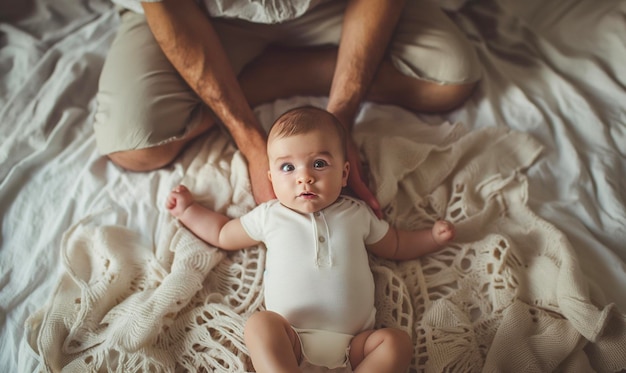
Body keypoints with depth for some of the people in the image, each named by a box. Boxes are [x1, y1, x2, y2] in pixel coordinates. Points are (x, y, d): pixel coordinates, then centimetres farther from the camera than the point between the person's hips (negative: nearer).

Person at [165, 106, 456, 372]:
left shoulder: (358, 214, 13)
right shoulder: (269, 216, 11)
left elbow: (396, 246, 27)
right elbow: (223, 234, 26)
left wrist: (433, 236, 14)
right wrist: (187, 208, 25)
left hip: (353, 342, 2)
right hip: (290, 341, -1)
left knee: (397, 342, -22)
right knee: (259, 324, -29)